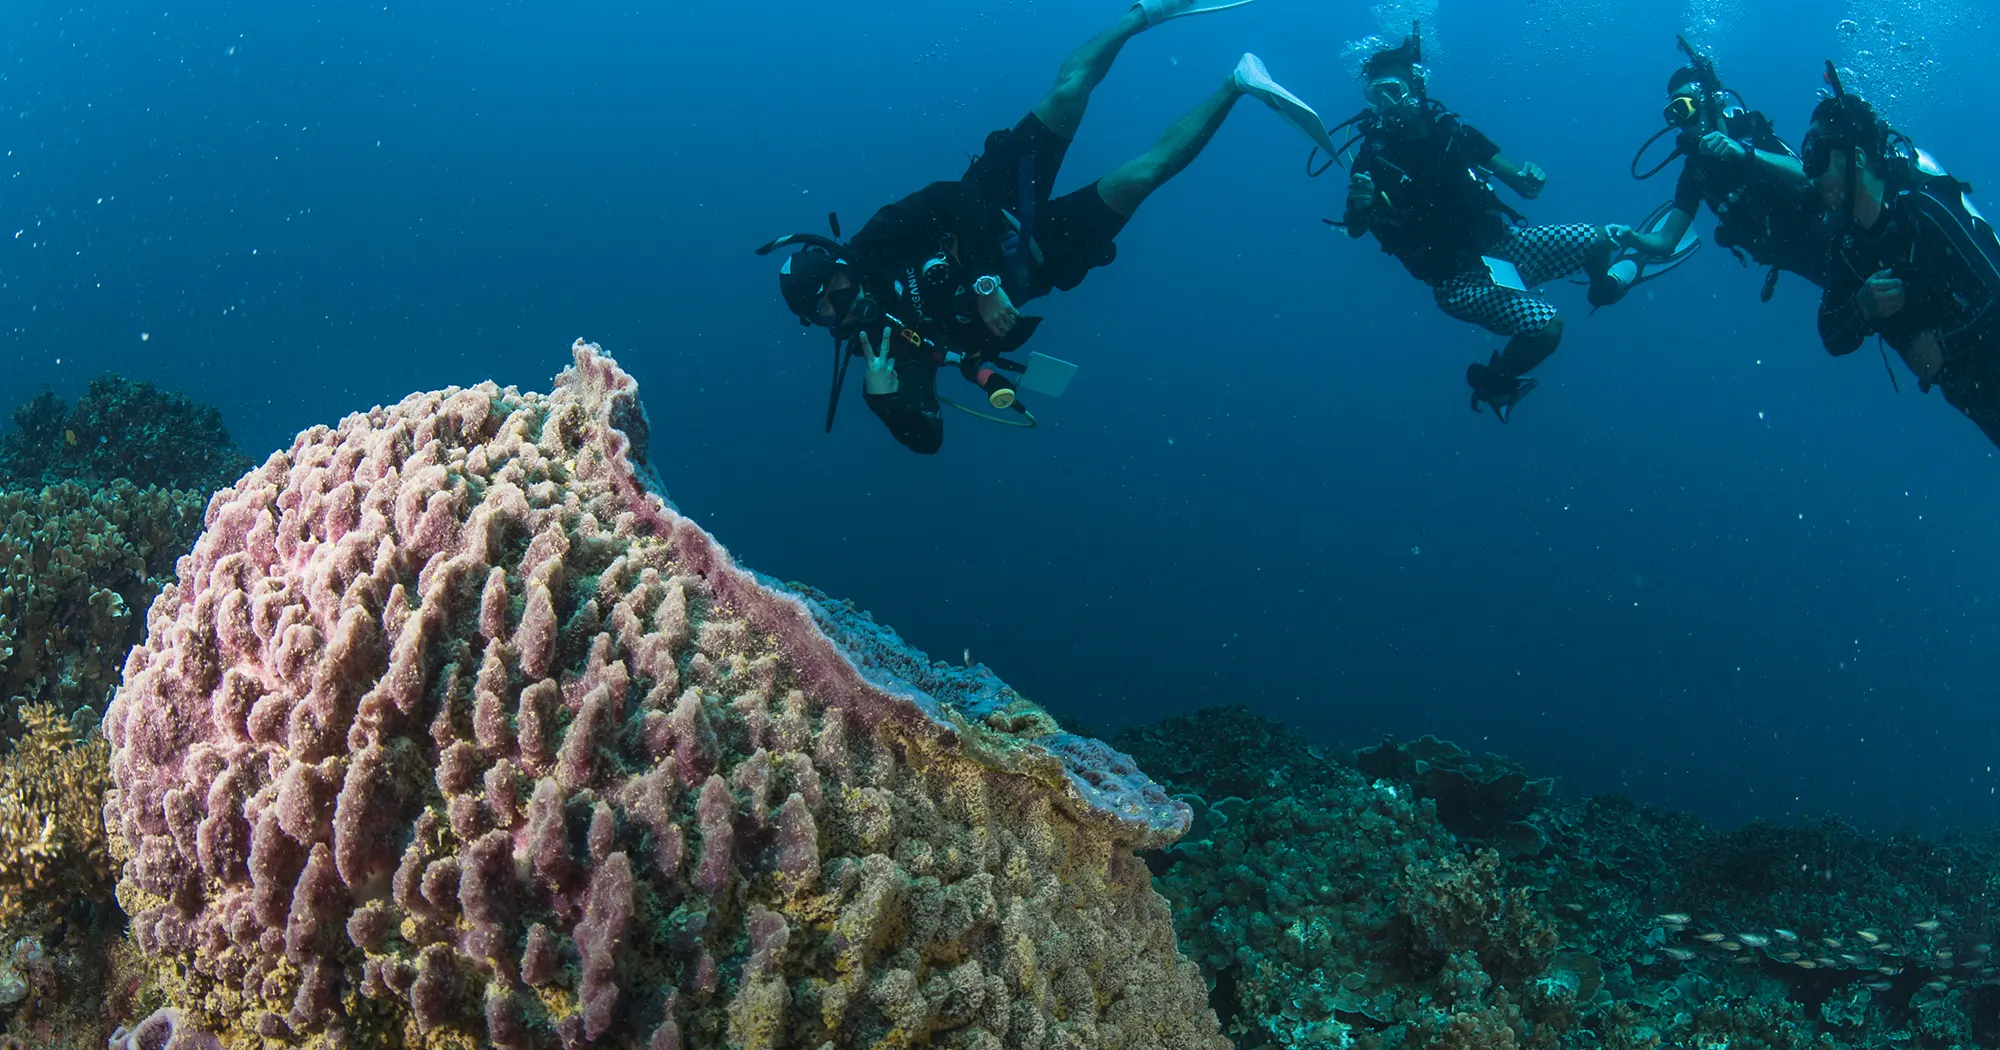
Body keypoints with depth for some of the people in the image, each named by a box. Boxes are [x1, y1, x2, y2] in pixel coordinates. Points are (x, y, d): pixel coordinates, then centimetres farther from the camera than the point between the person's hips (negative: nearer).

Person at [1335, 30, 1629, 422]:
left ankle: (1600, 288, 36)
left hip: (1504, 242, 5)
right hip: (1461, 279, -5)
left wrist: (1531, 179, -17)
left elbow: (1520, 180, 7)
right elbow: (1355, 229, -19)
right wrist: (1360, 206, -42)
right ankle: (1493, 380, 2)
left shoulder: (1450, 129, 3)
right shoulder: (1372, 158, -8)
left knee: (1598, 240, 0)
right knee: (1545, 326, -27)